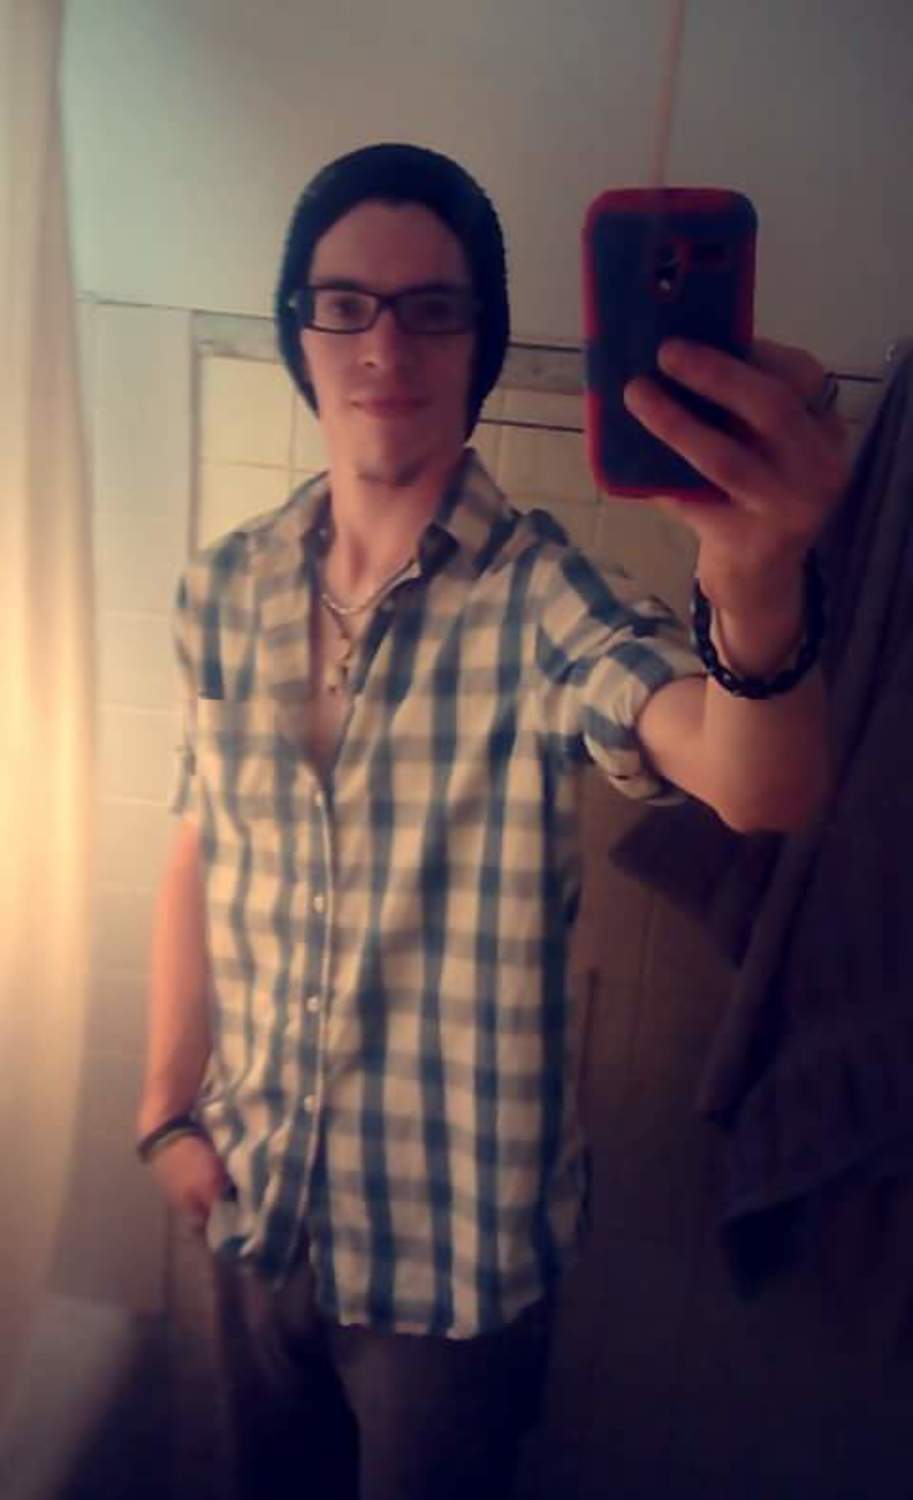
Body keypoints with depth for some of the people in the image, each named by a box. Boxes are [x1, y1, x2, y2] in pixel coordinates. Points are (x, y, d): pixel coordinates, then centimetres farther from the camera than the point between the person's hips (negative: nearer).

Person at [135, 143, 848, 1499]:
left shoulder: (547, 601, -21)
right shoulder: (226, 588, -6)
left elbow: (762, 791, -39)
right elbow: (199, 860, 2)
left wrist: (760, 599, -59)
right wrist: (170, 1108, 4)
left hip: (459, 1240, -4)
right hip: (257, 1201, 4)